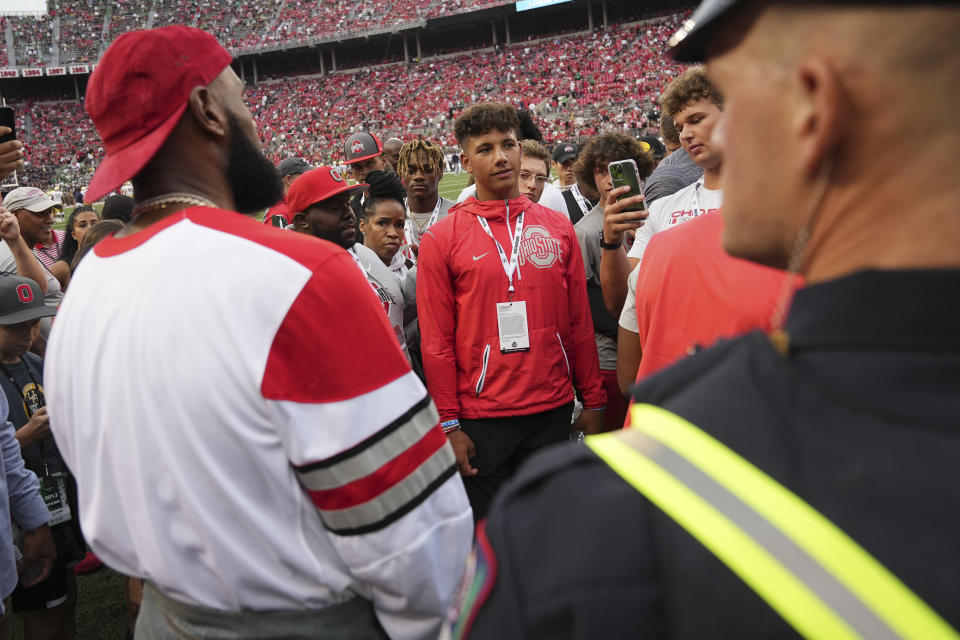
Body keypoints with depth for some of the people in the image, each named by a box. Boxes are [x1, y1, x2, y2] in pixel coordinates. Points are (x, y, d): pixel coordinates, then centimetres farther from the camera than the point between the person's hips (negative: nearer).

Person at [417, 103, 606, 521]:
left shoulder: (557, 227, 5)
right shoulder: (441, 238, -4)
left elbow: (579, 322, 8)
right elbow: (436, 341, -5)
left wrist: (593, 401, 7)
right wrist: (449, 424, -7)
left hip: (553, 410, 3)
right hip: (481, 418, -3)